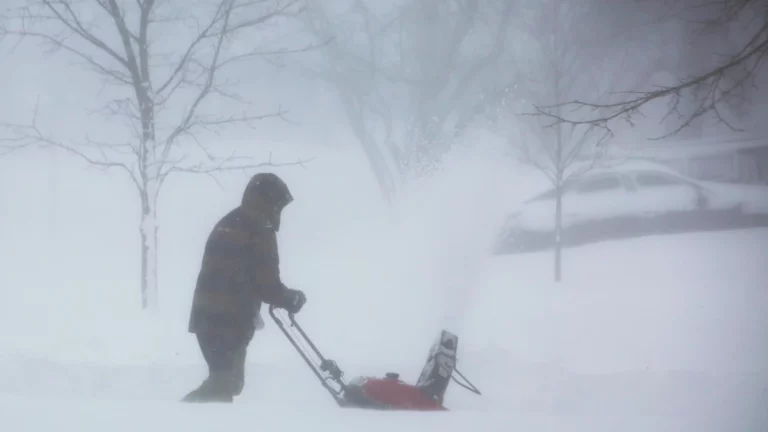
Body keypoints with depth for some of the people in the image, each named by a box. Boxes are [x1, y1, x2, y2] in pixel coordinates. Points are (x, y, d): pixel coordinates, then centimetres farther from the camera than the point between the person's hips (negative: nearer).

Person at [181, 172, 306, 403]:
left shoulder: (227, 224, 18)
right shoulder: (260, 231, -10)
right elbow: (267, 284, -12)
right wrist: (291, 299, 8)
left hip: (208, 316, 9)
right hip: (230, 321, -9)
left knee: (226, 380, 15)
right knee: (226, 382, -7)